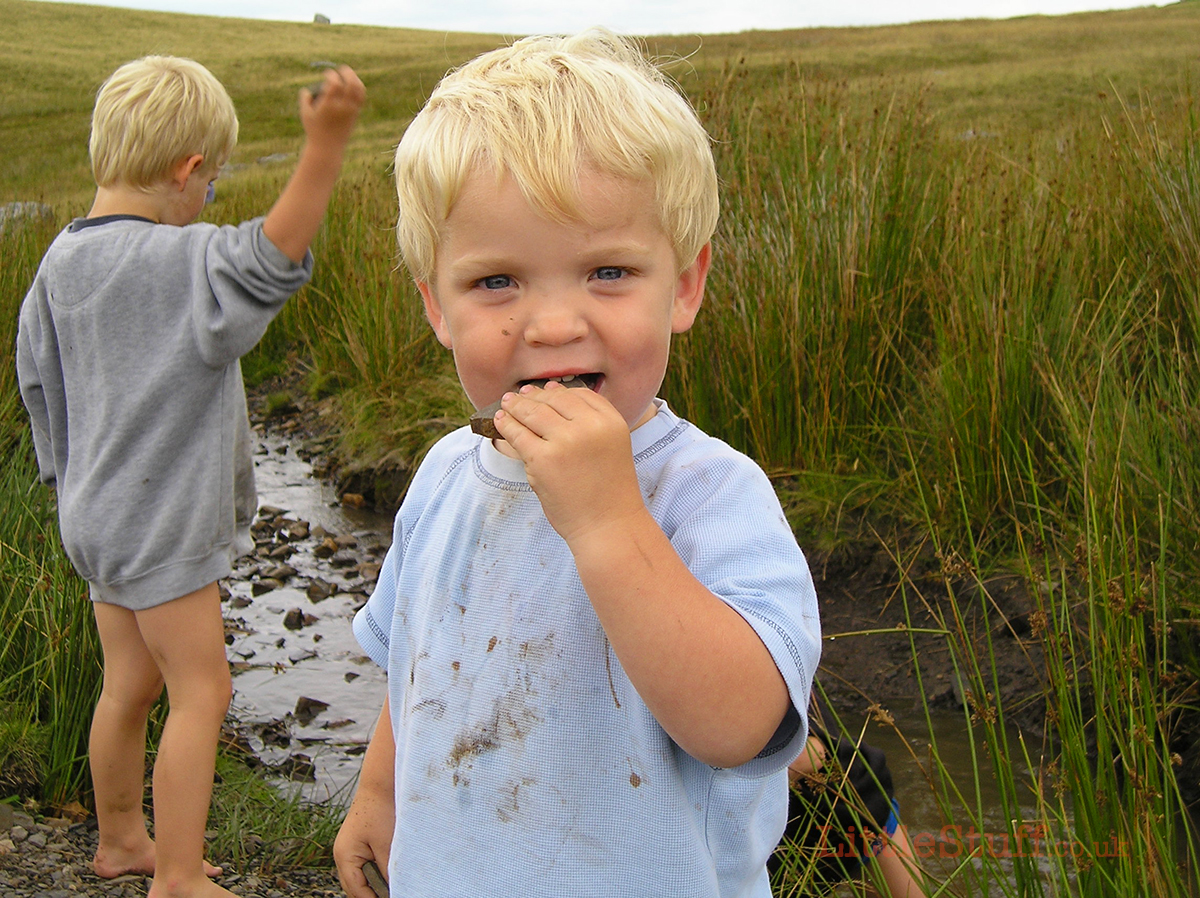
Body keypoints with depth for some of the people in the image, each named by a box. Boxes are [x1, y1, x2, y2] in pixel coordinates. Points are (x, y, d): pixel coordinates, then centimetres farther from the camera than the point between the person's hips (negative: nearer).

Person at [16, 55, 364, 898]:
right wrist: (326, 143, -44)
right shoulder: (182, 261, -21)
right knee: (201, 690, 2)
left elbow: (39, 380, 13)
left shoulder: (61, 260, 5)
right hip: (159, 524, -8)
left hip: (99, 511, 8)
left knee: (130, 683, 20)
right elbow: (273, 254, -38)